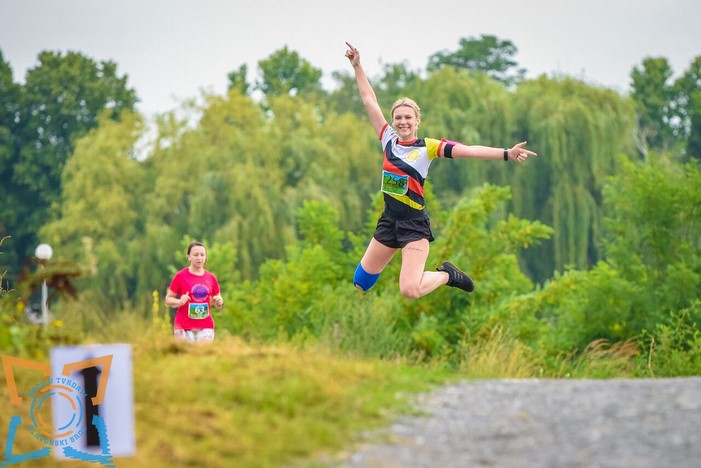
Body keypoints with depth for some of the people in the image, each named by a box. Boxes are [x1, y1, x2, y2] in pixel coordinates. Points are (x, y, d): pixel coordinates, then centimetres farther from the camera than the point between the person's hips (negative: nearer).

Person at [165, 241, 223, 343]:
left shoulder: (211, 278, 8)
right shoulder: (180, 276, -3)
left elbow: (218, 303, 17)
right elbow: (168, 299, 1)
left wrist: (219, 302, -6)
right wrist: (180, 302, -19)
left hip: (205, 327, 3)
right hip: (184, 327, -3)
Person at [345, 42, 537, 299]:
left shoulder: (427, 147, -9)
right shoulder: (388, 139, 2)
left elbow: (467, 150, -17)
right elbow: (369, 101, 8)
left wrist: (506, 154, -27)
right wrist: (357, 66, 9)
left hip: (414, 224, -5)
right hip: (389, 220, 5)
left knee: (410, 290, -18)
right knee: (361, 280, 9)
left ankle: (446, 275, 11)